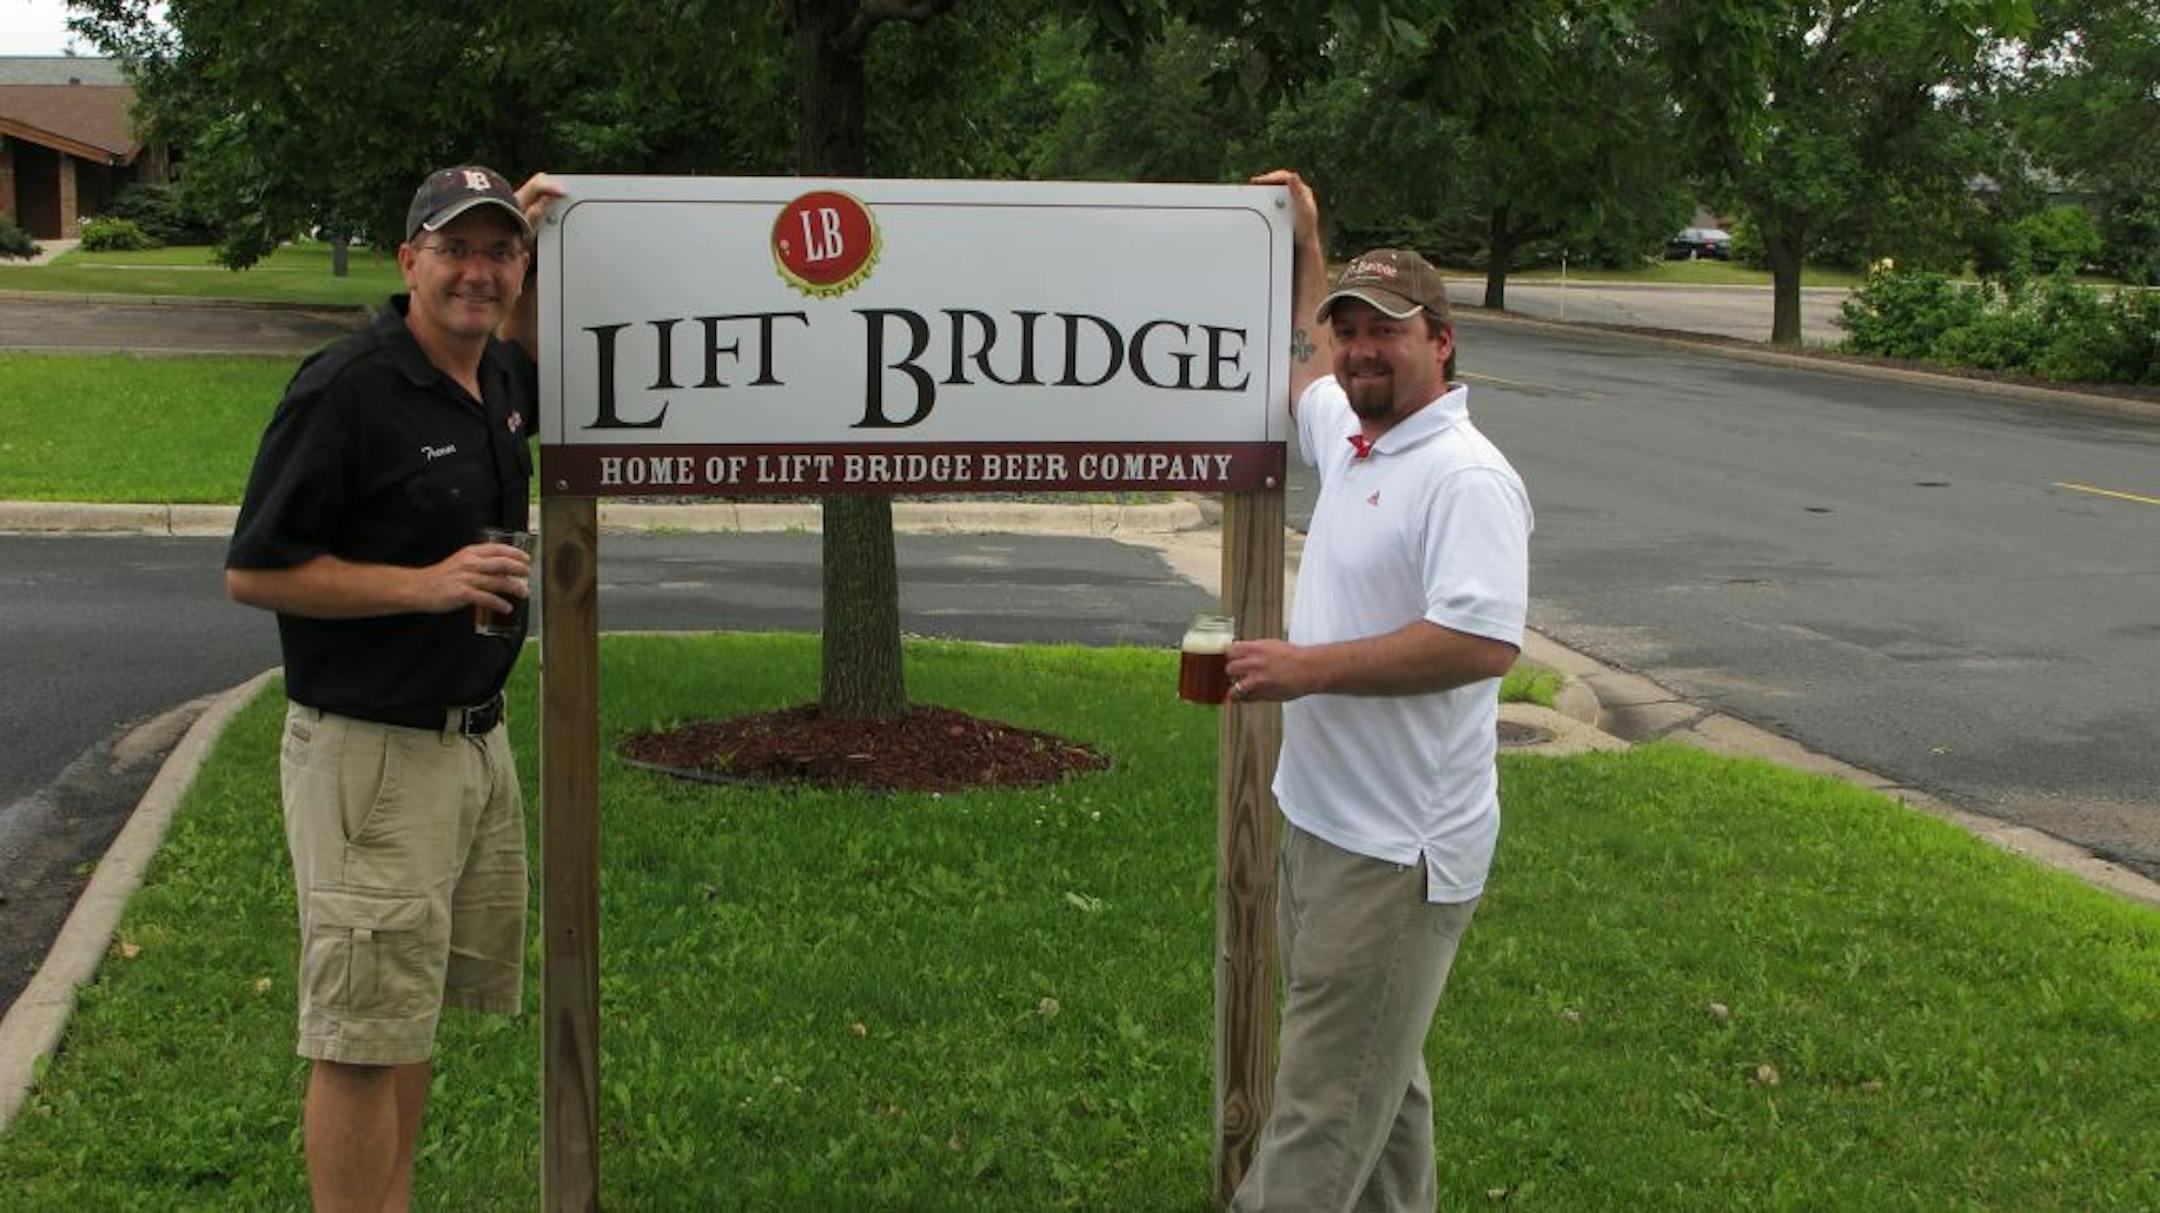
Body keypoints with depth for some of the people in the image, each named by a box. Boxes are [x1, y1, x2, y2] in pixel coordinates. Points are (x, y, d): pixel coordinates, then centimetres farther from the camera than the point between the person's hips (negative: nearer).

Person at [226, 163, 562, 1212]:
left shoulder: (497, 381, 8)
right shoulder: (345, 389, -16)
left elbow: (534, 362, 36)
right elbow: (252, 571, -14)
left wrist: (535, 254, 17)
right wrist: (425, 583, -20)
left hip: (475, 740, 9)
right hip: (370, 751, -8)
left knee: (411, 1016, 17)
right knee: (363, 1035, -4)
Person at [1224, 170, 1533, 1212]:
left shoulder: (1465, 477, -17)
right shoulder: (1347, 437, 12)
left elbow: (1484, 641, -28)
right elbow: (1307, 363, 37)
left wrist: (1310, 668, -24)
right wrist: (1303, 246, 34)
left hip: (1395, 850, -10)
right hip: (1321, 817, 10)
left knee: (1321, 1112, -6)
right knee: (1377, 1086, 20)